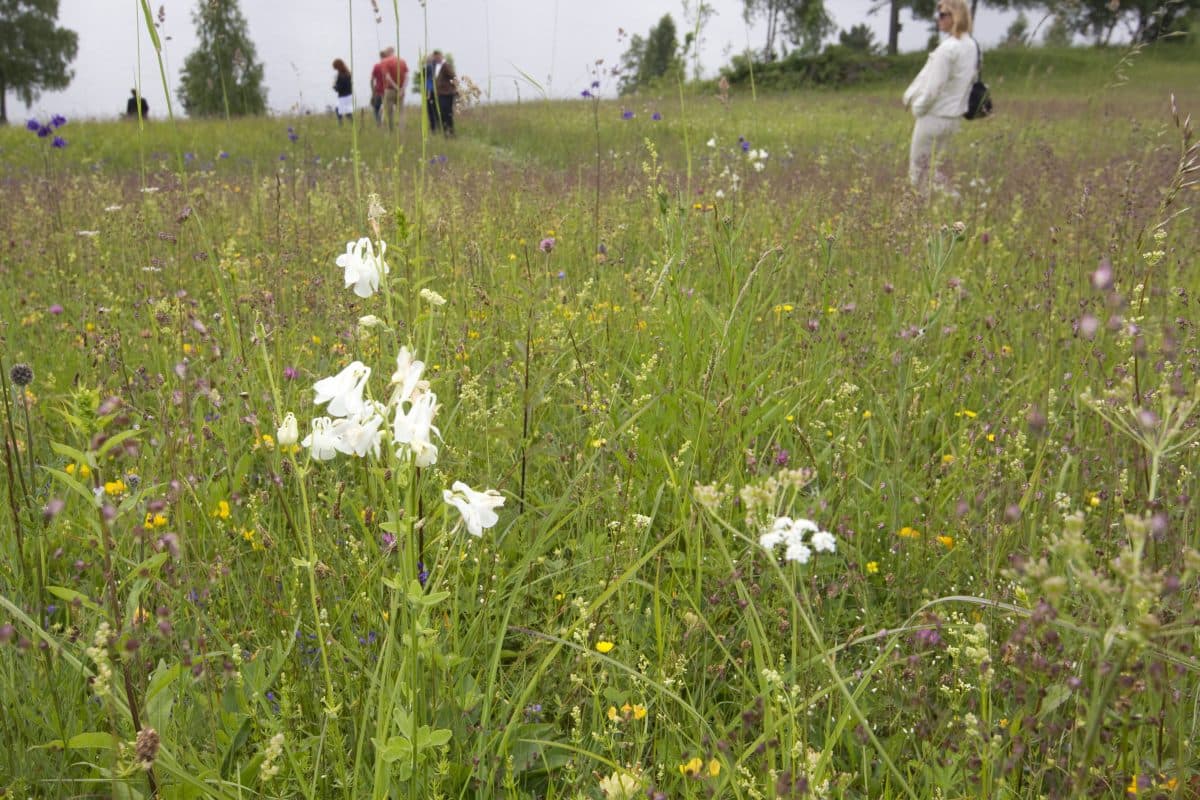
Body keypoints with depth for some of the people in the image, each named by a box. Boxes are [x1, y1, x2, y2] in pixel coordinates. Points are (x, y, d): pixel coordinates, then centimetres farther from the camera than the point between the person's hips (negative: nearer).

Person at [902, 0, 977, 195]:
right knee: (930, 165, 22)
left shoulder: (947, 49, -21)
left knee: (920, 170, 3)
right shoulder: (972, 46, 6)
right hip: (955, 117, 9)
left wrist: (918, 107, -4)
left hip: (934, 117, -9)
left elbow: (933, 87, -22)